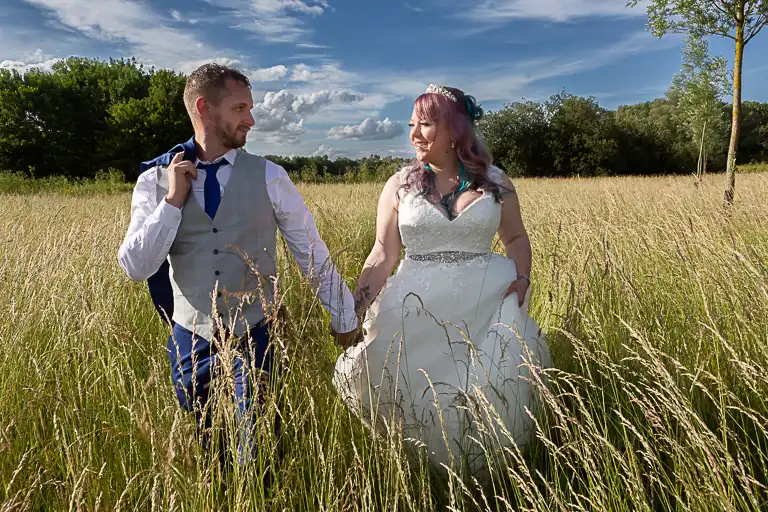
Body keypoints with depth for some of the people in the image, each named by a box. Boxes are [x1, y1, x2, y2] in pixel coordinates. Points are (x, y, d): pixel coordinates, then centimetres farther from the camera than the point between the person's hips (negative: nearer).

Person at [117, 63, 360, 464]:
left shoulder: (269, 177, -5)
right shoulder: (155, 180, -2)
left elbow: (313, 253, 0)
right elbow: (134, 267, -8)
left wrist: (344, 319, 4)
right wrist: (173, 199, -15)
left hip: (255, 335, -1)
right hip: (191, 336, 2)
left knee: (257, 453, 4)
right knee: (195, 453, 17)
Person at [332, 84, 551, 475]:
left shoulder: (495, 182, 4)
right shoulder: (399, 186, 2)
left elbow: (516, 238, 17)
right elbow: (382, 257, -1)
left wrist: (522, 277, -2)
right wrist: (353, 309, -11)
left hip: (485, 305, 0)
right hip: (418, 309, 0)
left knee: (487, 400, -4)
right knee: (417, 401, 2)